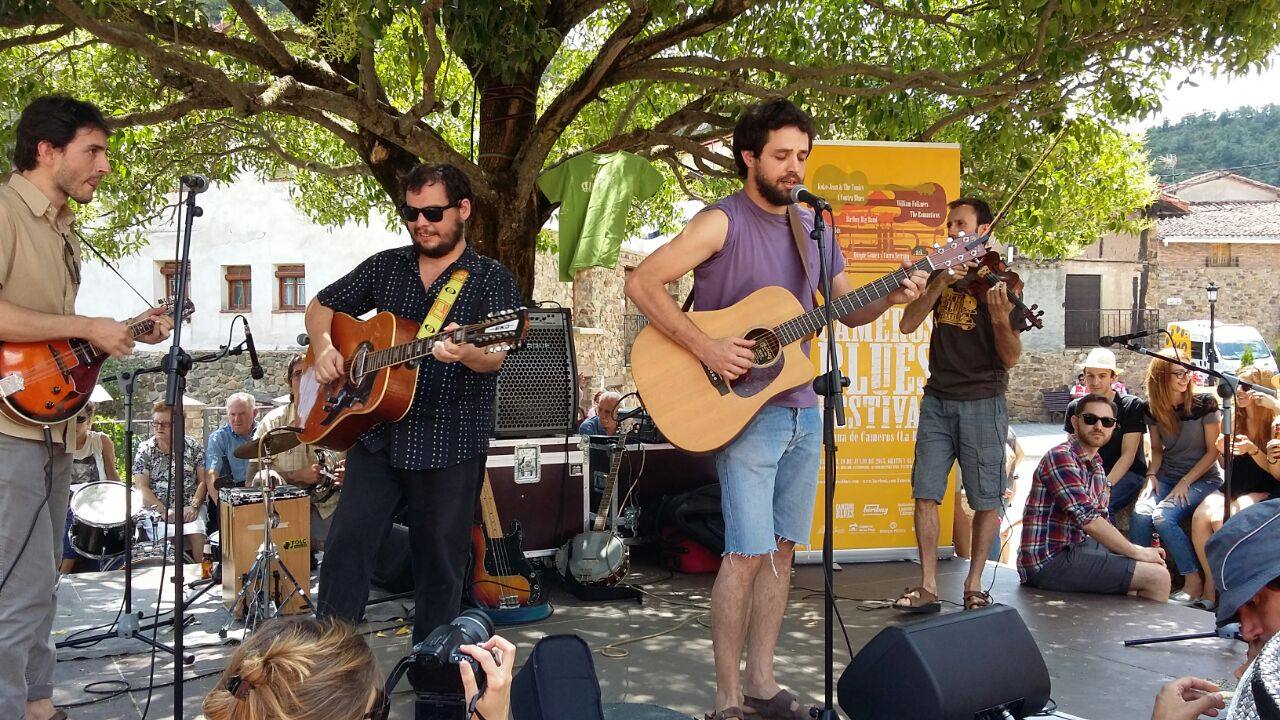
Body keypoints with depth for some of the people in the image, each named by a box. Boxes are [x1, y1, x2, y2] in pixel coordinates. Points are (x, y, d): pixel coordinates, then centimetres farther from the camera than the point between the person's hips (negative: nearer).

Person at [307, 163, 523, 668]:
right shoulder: (386, 267, 11)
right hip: (376, 435, 3)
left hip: (450, 444, -3)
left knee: (440, 565, 5)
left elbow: (494, 357, -15)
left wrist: (465, 352, -39)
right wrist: (324, 348, -1)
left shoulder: (491, 280, -1)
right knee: (345, 545, -3)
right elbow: (321, 307, 20)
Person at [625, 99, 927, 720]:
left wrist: (890, 298, -1)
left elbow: (846, 309, 20)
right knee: (748, 552, -10)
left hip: (801, 409, 7)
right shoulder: (723, 222, -11)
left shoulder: (813, 229, 11)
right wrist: (704, 348, -23)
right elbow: (642, 283, -17)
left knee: (782, 548, 11)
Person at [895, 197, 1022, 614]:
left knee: (986, 500, 1)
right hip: (938, 400, 4)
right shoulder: (943, 274, 11)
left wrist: (1000, 318, -29)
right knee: (925, 494, -1)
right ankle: (928, 587, 4)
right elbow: (908, 325, -1)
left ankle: (974, 586, 14)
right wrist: (941, 283, -13)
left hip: (982, 404, -4)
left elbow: (1011, 358, -9)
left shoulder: (998, 282, -4)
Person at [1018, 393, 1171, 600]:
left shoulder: (1096, 465, 16)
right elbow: (1089, 520, -23)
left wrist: (1138, 550, 0)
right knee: (1157, 577, -15)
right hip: (1048, 562, -11)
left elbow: (1102, 519, 16)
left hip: (1074, 548, 11)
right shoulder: (1061, 458, -16)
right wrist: (1136, 552, -14)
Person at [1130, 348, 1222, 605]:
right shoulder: (1154, 409, 4)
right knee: (1140, 514, -26)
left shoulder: (1204, 403, -9)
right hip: (1166, 477, 4)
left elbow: (1213, 451, -6)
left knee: (1163, 516, -30)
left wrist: (1185, 482, -13)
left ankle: (1193, 582, -18)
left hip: (1202, 479, -4)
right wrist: (1152, 475, -3)